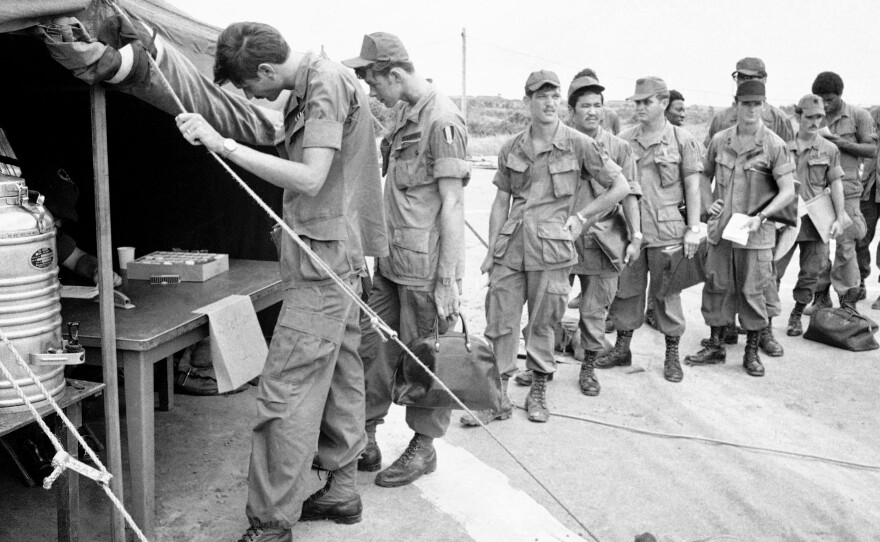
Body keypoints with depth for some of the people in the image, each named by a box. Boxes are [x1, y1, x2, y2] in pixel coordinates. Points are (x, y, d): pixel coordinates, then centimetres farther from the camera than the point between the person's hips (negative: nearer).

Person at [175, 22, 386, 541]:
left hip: (323, 260, -10)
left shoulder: (325, 83, -15)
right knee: (340, 375, 16)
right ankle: (342, 489, 28)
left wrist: (224, 144, -24)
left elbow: (311, 178, -24)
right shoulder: (318, 80, 15)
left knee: (285, 392, -8)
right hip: (338, 254, 10)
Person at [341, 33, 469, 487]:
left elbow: (452, 205, -18)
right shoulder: (404, 115, 13)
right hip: (391, 260, 9)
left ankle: (424, 448, 21)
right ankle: (364, 440, 24)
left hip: (424, 265, -9)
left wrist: (448, 281, -18)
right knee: (374, 348, 12)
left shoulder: (442, 121, -15)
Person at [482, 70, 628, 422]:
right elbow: (500, 202, 12)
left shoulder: (578, 145, -2)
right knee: (500, 322, 2)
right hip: (510, 247, 3)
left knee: (542, 323, 7)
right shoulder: (511, 149, 8)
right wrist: (491, 250, 7)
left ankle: (538, 392, 24)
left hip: (551, 248, -3)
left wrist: (580, 217, 0)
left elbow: (620, 187, 3)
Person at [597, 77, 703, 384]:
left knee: (666, 292, 4)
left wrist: (693, 229, -6)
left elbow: (692, 186, -1)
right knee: (626, 288, 10)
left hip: (666, 230, -3)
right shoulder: (623, 140, 9)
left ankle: (672, 354, 17)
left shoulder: (682, 140, 0)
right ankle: (622, 348, 23)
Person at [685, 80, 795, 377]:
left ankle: (752, 351, 19)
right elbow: (704, 175, 19)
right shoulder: (719, 140, 3)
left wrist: (760, 217, -20)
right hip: (720, 229, 3)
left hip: (755, 232, -3)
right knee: (717, 286, 9)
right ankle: (715, 347, 23)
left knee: (753, 291, 5)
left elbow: (788, 191, -8)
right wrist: (707, 203, 2)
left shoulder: (774, 144, -6)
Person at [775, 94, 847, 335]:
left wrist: (839, 218, -3)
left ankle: (796, 316, 22)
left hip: (816, 220, 1)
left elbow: (836, 185, 3)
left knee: (812, 271, 6)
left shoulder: (829, 149, 4)